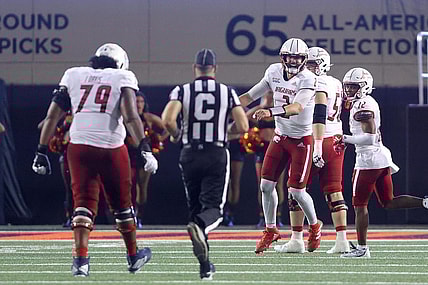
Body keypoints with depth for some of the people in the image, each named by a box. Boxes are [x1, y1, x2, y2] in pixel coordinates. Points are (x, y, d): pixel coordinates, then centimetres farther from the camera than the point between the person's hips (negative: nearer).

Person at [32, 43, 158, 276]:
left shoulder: (73, 75, 14)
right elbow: (130, 116, -10)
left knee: (83, 204, 3)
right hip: (111, 148, -2)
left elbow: (52, 116, 9)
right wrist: (145, 148, -14)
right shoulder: (122, 78, 5)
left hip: (79, 146, 2)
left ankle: (80, 259, -15)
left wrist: (42, 150, 11)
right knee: (121, 205, 15)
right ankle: (134, 257, 30)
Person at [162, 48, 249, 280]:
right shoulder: (227, 92, 2)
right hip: (217, 155, -1)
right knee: (213, 207, 1)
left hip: (190, 155, 1)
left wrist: (175, 136, 5)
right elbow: (243, 126, -5)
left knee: (195, 207, 14)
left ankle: (205, 265, 12)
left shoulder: (182, 91, -1)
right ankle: (200, 226, -37)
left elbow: (168, 120, -16)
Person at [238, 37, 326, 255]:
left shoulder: (308, 79, -21)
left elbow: (297, 107, -38)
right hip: (280, 137, 5)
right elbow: (250, 96, 9)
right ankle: (270, 231, 18)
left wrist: (270, 112, -52)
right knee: (266, 185, 1)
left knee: (296, 191, -4)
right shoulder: (274, 72, -2)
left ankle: (314, 226, 22)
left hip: (302, 139, -5)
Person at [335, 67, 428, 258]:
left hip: (368, 159, -10)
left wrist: (346, 139, -16)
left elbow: (369, 137, -23)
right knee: (388, 203, 14)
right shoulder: (370, 103, 15)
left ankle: (362, 248, 4)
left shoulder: (362, 106, -15)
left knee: (359, 205, 0)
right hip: (382, 156, 10)